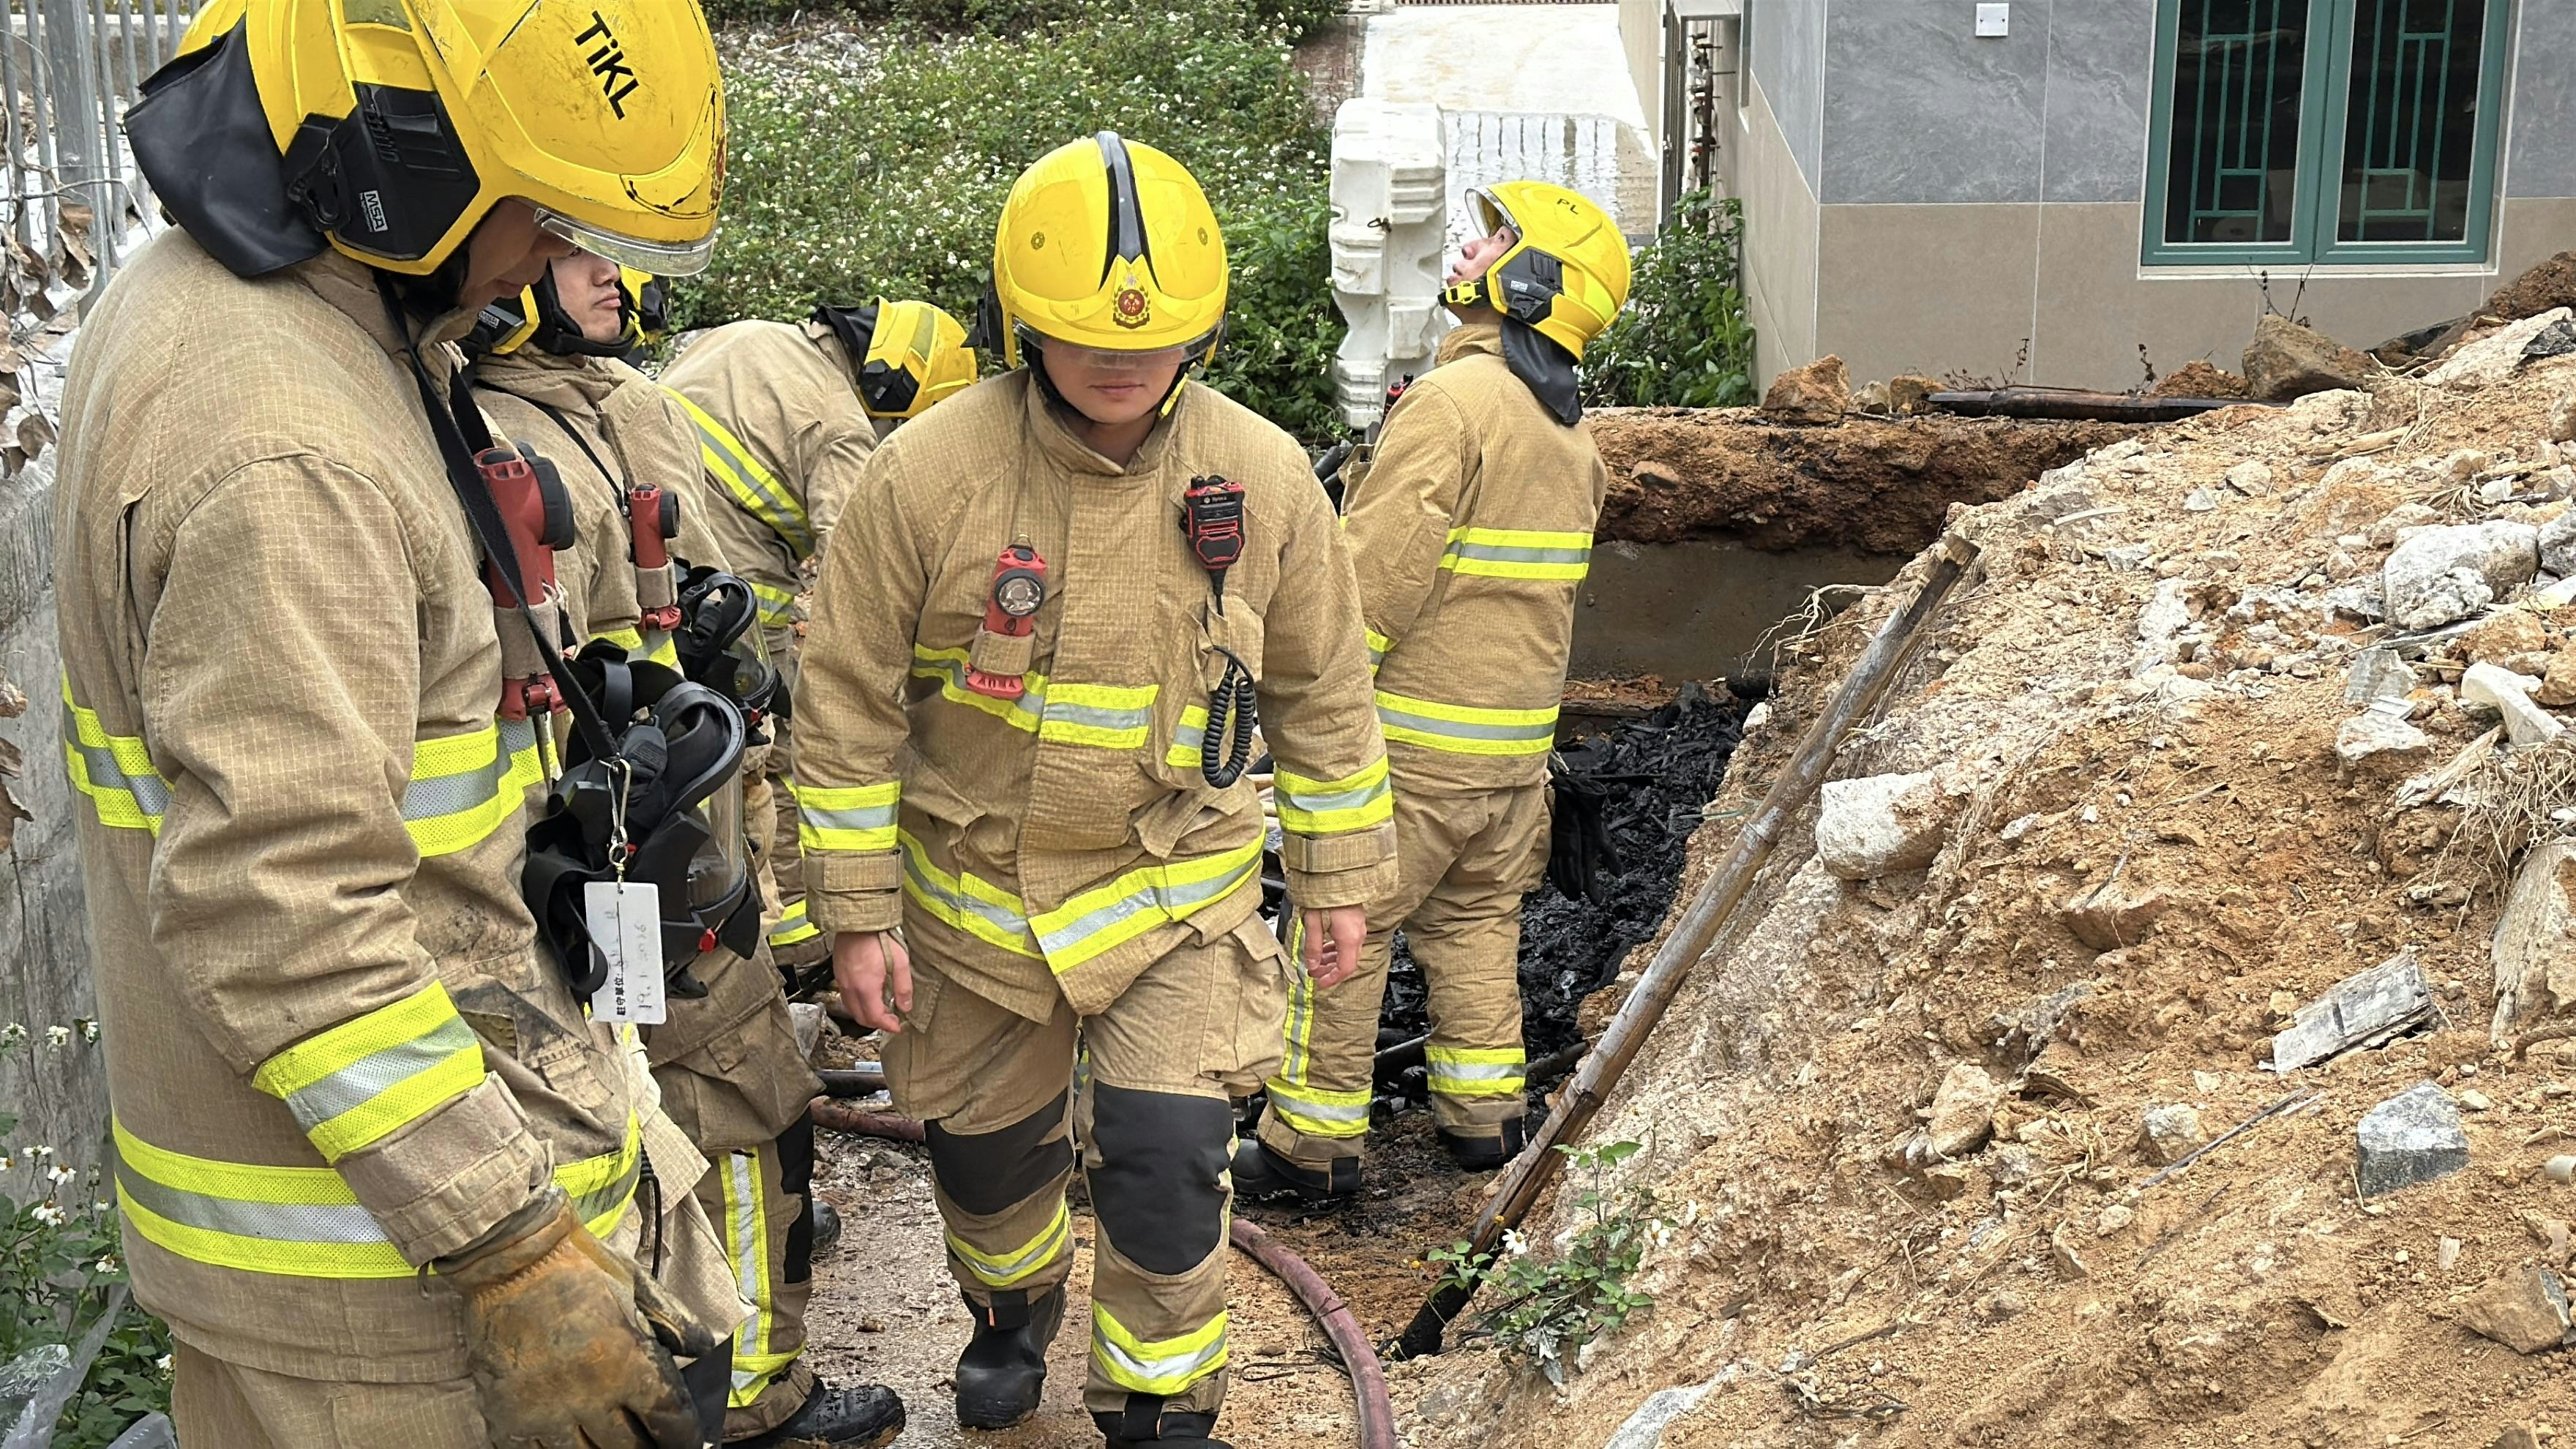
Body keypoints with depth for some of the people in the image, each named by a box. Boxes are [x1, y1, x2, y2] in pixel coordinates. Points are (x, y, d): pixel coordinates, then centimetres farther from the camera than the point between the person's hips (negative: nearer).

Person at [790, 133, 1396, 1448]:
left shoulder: (1263, 477, -11)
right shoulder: (928, 474, -16)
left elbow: (1323, 689, 2)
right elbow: (849, 703, -9)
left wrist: (1341, 877, 6)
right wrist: (858, 917, -7)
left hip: (1176, 894, 0)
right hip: (975, 893, 1)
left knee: (1165, 1166, -9)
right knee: (987, 1147, 19)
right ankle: (1013, 1312, 52)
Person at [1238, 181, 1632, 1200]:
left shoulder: (1454, 400, -18)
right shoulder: (1572, 432, 11)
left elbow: (1379, 564, -22)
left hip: (1413, 736, -8)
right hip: (1517, 736, 8)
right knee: (1475, 920, 20)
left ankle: (1315, 1142, 10)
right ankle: (1484, 1112, 28)